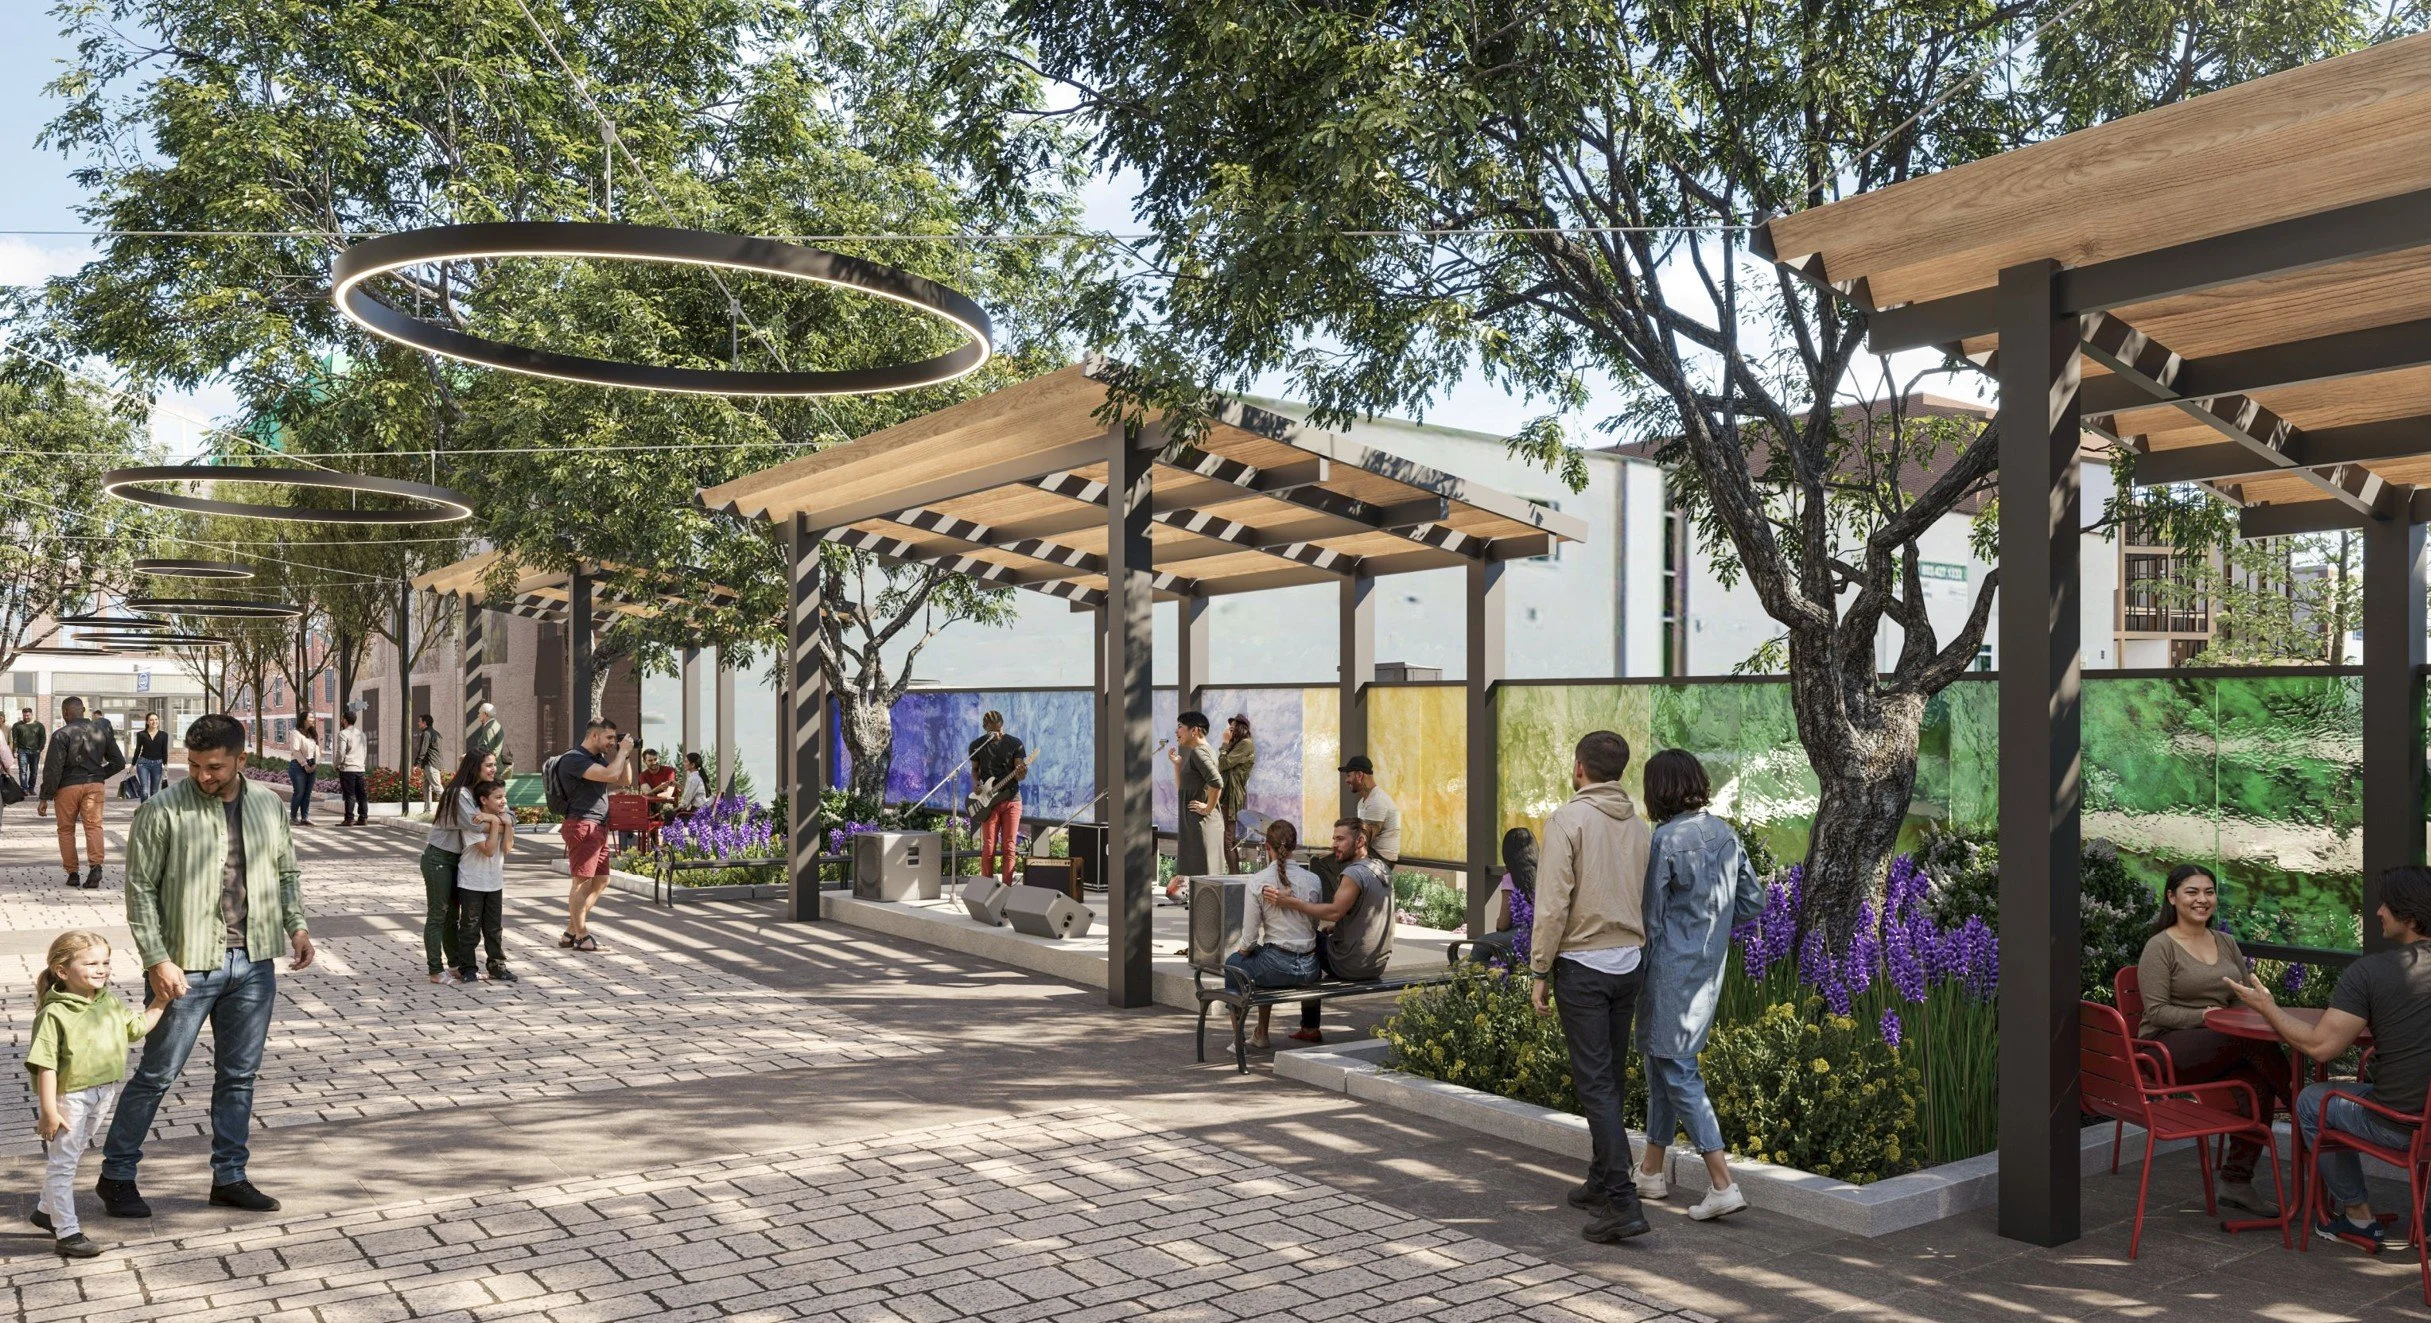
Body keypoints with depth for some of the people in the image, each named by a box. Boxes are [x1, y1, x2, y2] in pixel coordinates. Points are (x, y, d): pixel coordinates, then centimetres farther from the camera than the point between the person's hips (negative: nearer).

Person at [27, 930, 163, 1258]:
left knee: (72, 1157, 23)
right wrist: (49, 1110, -22)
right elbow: (45, 1065, -21)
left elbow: (139, 1026, 18)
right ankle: (67, 1233, 10)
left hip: (103, 1094, 7)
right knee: (62, 1163, 4)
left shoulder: (111, 1003, 2)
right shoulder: (55, 1013, -20)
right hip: (69, 1098, -7)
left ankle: (47, 1210, 43)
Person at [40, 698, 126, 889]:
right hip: (94, 784, 2)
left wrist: (46, 796, -6)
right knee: (94, 825, -3)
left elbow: (53, 768, -11)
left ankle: (72, 872, 12)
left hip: (67, 787, -2)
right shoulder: (101, 729, 5)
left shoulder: (62, 735, -8)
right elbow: (119, 762, 9)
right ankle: (95, 865, -24)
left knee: (66, 829, 11)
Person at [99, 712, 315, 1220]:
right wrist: (157, 961, -15)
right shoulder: (162, 811, -10)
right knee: (157, 1073, 4)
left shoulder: (267, 804, 5)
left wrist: (296, 925, 2)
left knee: (239, 1074, 11)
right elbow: (141, 890, -9)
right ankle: (116, 1175, 22)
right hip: (189, 965, -4)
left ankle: (229, 1177, 23)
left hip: (254, 962, 4)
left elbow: (287, 871, 16)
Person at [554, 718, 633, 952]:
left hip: (598, 827, 10)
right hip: (582, 825, -10)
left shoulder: (600, 758, 17)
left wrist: (625, 756, 9)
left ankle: (571, 932, 18)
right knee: (583, 880, -7)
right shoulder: (574, 759, -13)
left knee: (601, 880, 12)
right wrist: (622, 752, -12)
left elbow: (625, 781, 22)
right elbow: (610, 775, -26)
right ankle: (581, 937, -2)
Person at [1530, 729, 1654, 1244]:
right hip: (1629, 965, 7)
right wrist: (1635, 951, 17)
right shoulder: (1639, 826, 8)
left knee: (1595, 1083, -5)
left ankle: (1623, 1202, -10)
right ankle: (1600, 1182, 26)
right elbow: (1648, 903, 9)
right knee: (1612, 1079, 16)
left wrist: (1539, 972, -9)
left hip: (1581, 965, -6)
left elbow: (1553, 903, -15)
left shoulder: (1568, 819, -12)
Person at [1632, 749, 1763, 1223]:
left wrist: (1638, 977, -1)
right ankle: (1653, 1171, 28)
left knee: (1677, 1070, -1)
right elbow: (1753, 901, 9)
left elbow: (1651, 917, -12)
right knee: (1661, 1061, 18)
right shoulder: (1725, 834, 5)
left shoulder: (1665, 840, -17)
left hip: (1672, 968, -8)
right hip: (1710, 969, 8)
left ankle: (1722, 1184, -5)